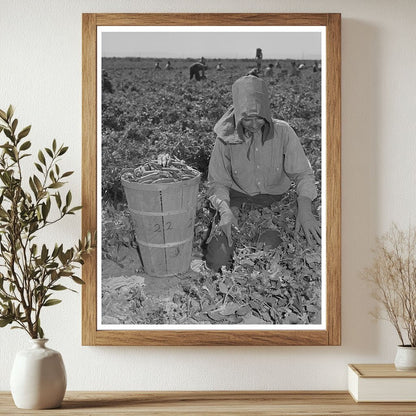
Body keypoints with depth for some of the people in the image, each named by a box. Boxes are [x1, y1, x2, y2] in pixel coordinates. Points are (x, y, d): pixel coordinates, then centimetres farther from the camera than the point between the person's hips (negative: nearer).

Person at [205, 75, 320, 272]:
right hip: (238, 200, 0)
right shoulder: (226, 139, -10)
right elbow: (217, 182, -7)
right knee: (217, 259, -20)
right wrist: (225, 210, -28)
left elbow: (302, 173, -11)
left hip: (276, 202, 0)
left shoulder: (283, 132, -12)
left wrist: (304, 209, -30)